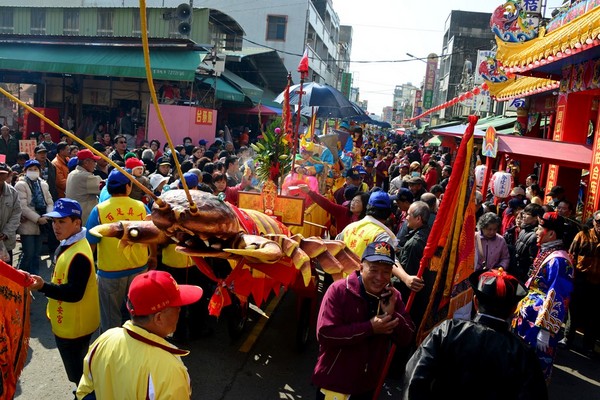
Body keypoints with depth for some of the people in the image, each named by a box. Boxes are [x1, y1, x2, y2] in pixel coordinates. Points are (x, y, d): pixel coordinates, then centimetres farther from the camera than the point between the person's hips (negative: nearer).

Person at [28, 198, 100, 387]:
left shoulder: (79, 255, -30)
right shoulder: (68, 245, 3)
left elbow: (75, 293, -31)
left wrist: (43, 287, -38)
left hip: (74, 326, -10)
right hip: (67, 322, 10)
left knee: (77, 373, 9)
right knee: (78, 370, 27)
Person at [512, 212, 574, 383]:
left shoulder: (558, 260, -22)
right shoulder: (545, 252, 7)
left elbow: (556, 298, -23)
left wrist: (546, 330, -23)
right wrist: (524, 304, 21)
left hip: (540, 320, -9)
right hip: (530, 313, 9)